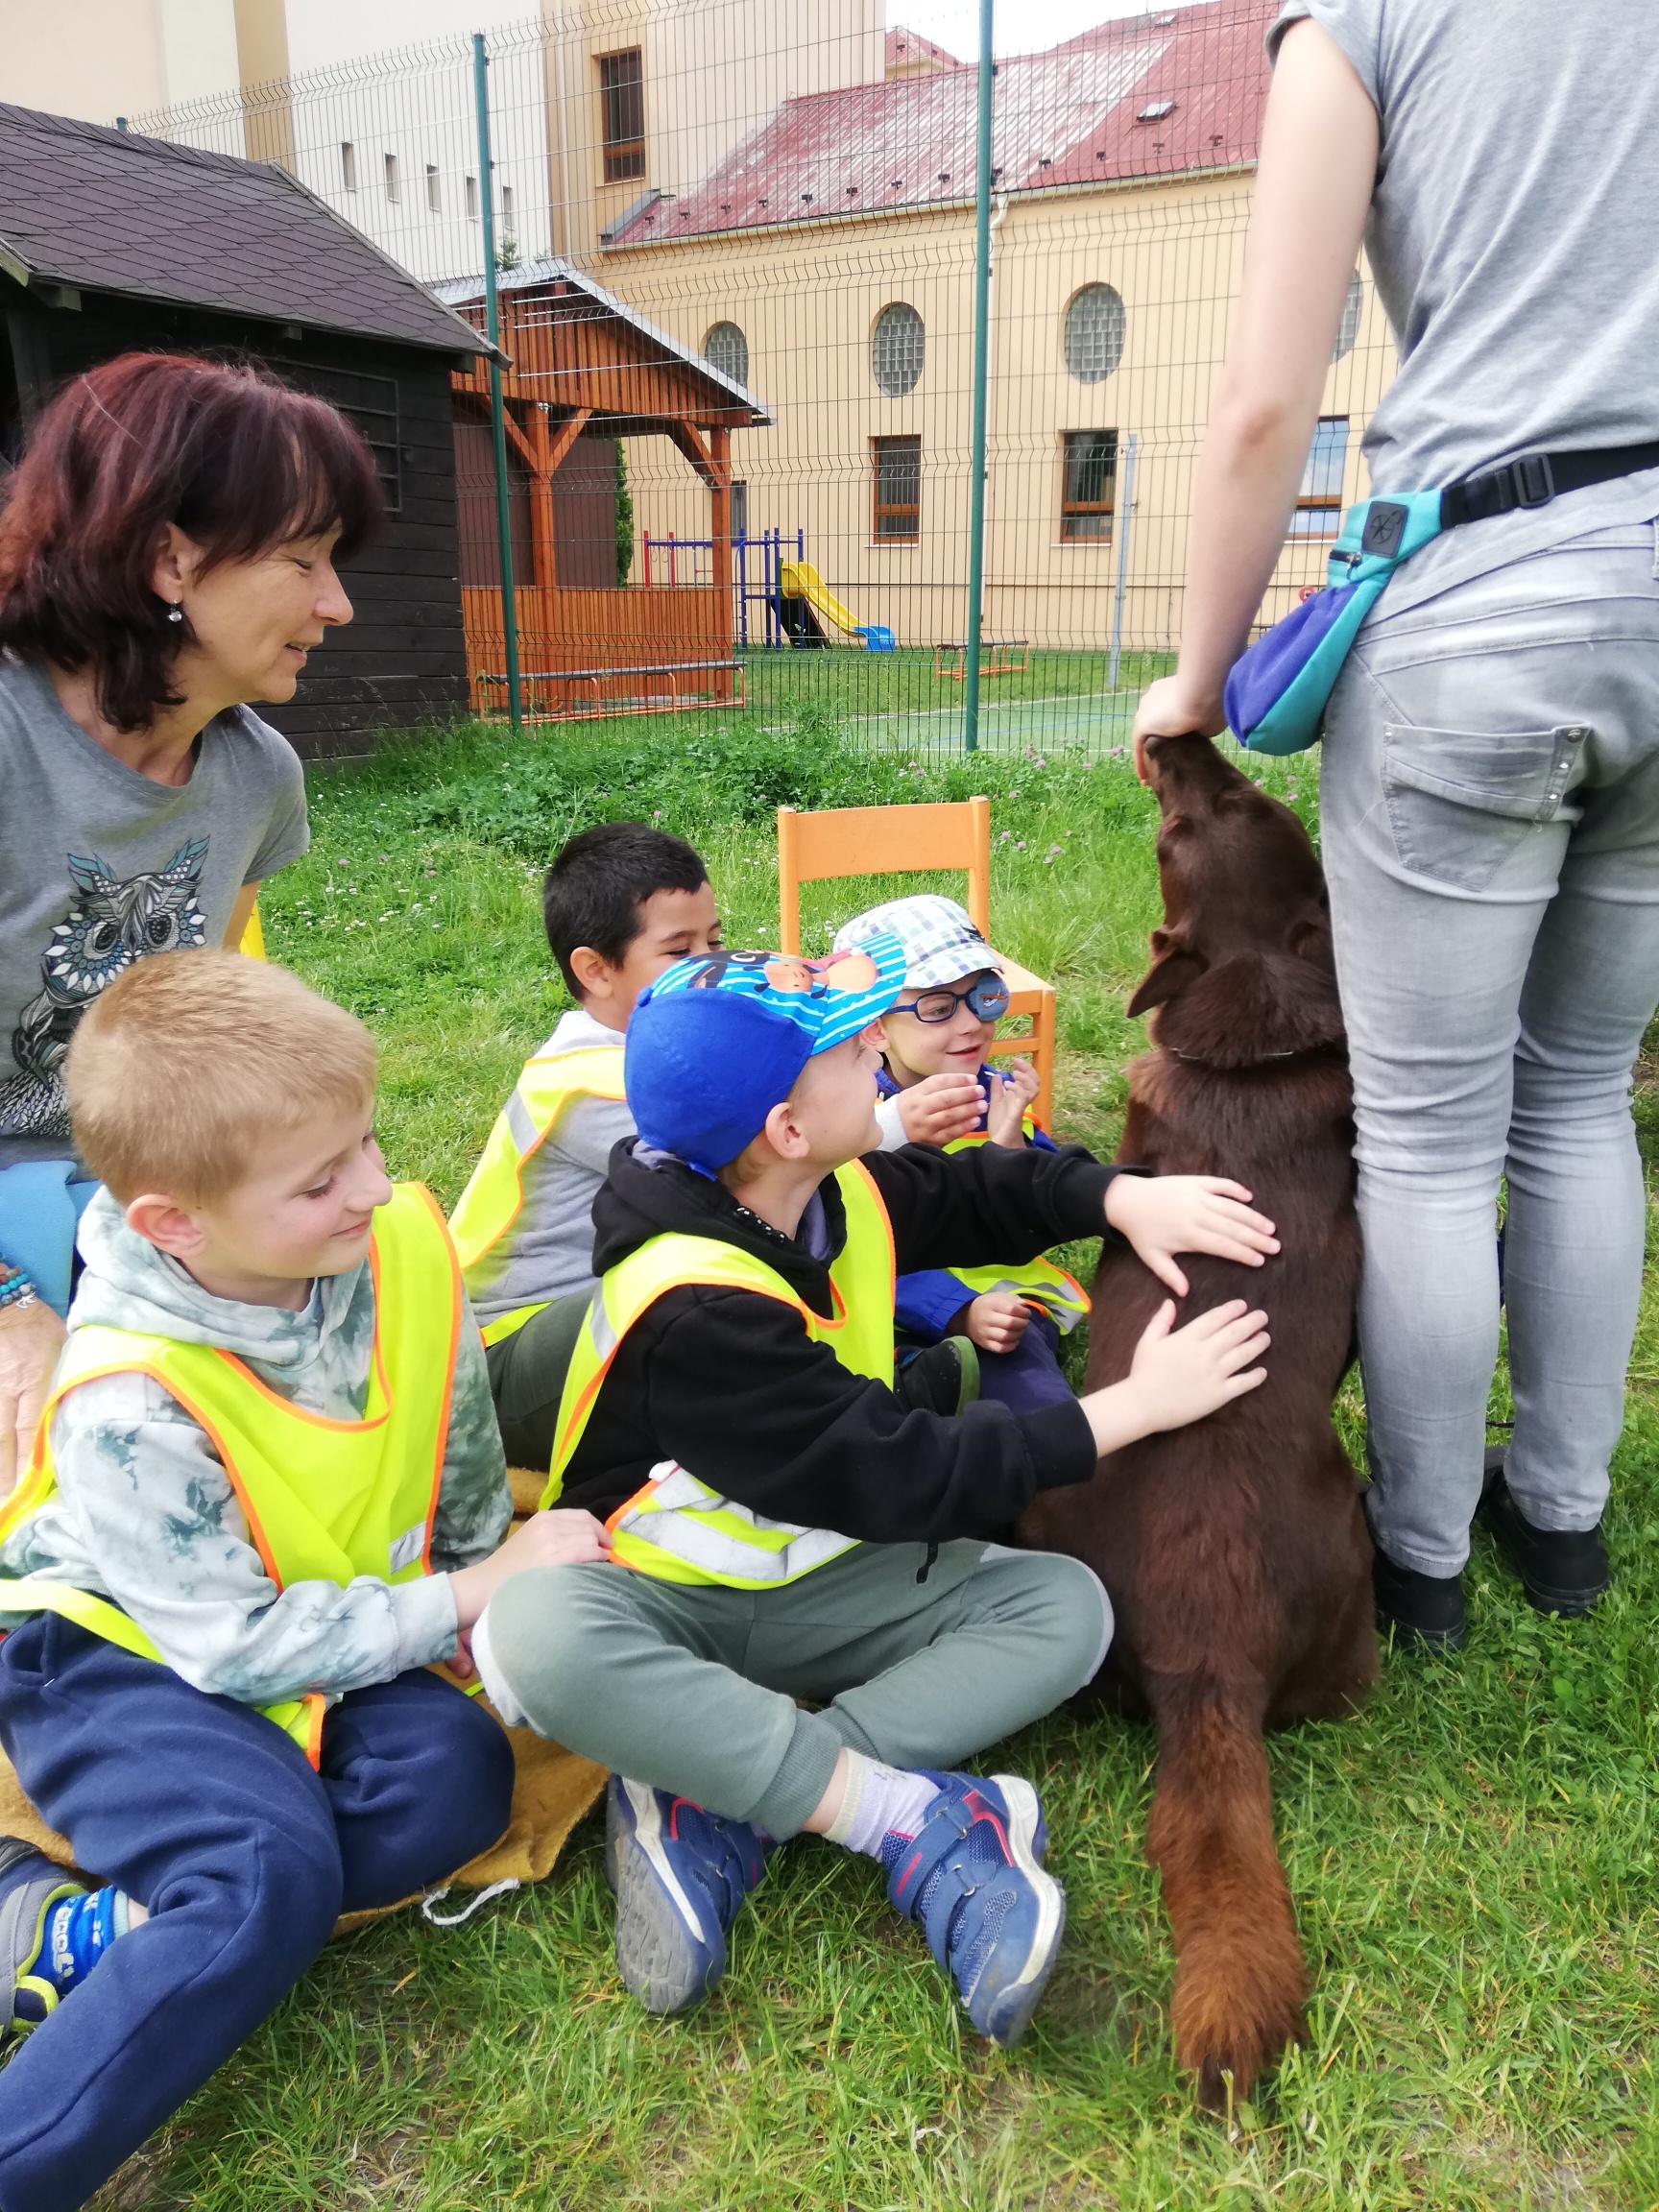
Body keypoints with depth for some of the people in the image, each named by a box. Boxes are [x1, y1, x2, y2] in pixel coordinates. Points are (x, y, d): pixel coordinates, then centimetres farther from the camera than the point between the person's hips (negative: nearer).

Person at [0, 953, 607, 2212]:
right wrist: (471, 1598, -20)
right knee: (270, 1878, -29)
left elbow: (462, 1444, 2)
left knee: (455, 1778, -21)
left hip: (316, 1626, 6)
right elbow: (238, 1644, -22)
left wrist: (488, 1575, 6)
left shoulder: (405, 1240, -17)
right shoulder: (128, 1403, -30)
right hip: (123, 1651, -5)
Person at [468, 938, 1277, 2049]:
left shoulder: (841, 1194, -6)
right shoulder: (695, 1311, -29)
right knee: (536, 1634, -40)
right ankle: (921, 1818, -33)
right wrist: (1134, 1407, -22)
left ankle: (706, 1809, -23)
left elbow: (988, 1187, 11)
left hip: (816, 1587, 7)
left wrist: (1129, 1197, -11)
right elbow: (903, 1480, -28)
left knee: (1065, 1604, -14)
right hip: (653, 1600, -6)